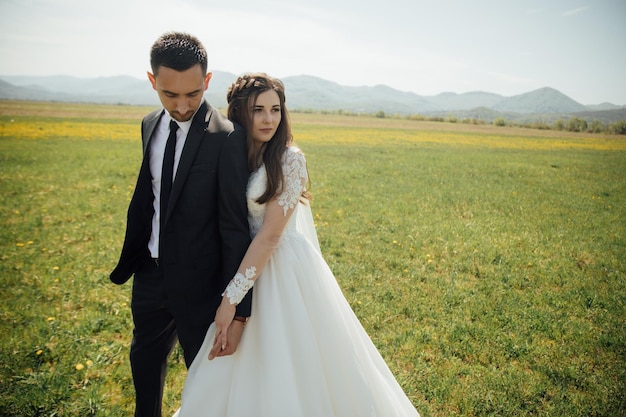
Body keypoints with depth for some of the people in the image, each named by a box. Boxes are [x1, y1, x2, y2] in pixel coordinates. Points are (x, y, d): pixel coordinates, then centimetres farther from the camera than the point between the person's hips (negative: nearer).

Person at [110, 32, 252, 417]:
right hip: (150, 273, 7)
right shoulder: (150, 125, 2)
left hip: (198, 281, -6)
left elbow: (235, 225, -20)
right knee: (144, 360, 27)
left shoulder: (226, 137, -20)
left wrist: (237, 309, -21)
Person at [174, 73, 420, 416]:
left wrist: (232, 297, -20)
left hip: (283, 268, -6)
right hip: (243, 261, 6)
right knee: (243, 370, 20)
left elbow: (270, 234, -20)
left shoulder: (289, 159, -16)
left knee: (290, 366, 8)